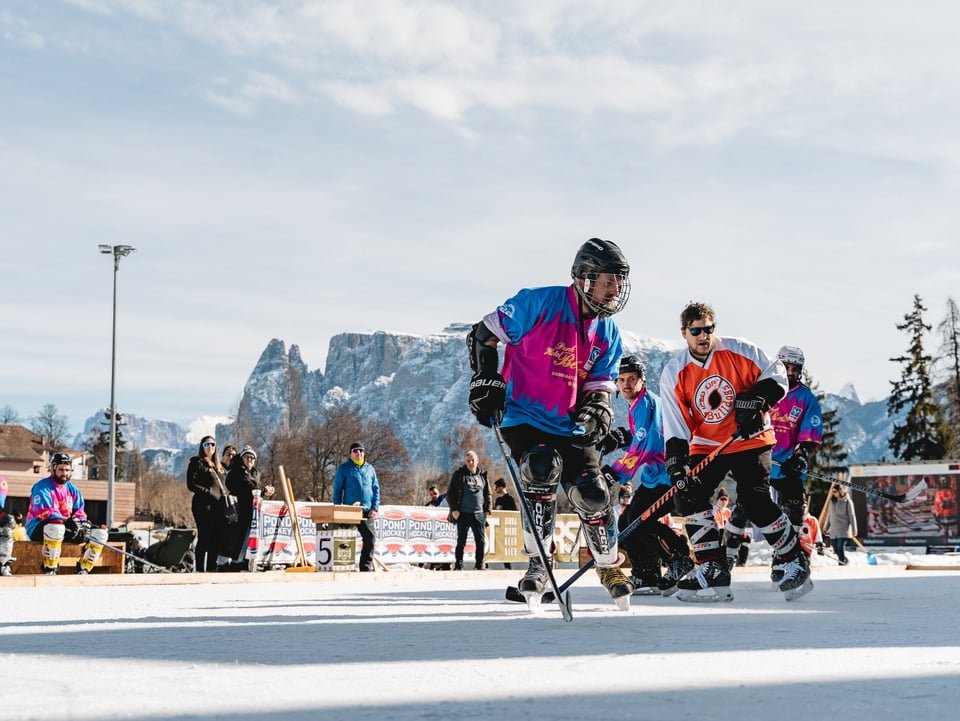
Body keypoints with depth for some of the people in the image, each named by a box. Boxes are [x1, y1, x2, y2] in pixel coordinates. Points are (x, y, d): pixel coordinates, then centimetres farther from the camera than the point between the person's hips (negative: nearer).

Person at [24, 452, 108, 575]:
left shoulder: (73, 490, 13)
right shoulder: (42, 487, -10)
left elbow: (79, 512, 11)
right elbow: (45, 512, -22)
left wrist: (82, 522, -13)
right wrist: (66, 522, -31)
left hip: (66, 528, 7)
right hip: (38, 529, -7)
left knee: (100, 533, -5)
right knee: (56, 527, -44)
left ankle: (83, 569, -2)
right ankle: (49, 569, -30)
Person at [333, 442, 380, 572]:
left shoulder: (369, 468, 13)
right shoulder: (344, 468, 2)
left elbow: (376, 489, 13)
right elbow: (337, 489, 1)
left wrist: (375, 508, 2)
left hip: (367, 511, 3)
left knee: (370, 538, -3)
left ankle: (366, 567, 5)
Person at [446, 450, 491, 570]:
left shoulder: (482, 475, 11)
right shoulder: (459, 474, 2)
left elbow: (488, 494, 16)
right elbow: (450, 493, 1)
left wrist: (487, 509, 8)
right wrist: (454, 509, -8)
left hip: (479, 514, 3)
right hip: (463, 514, -3)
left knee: (481, 541, 2)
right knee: (461, 541, 1)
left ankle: (480, 564, 11)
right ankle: (458, 565, 6)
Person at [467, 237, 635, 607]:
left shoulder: (607, 332, 5)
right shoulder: (539, 303, -13)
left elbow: (600, 383, 11)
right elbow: (482, 334, -6)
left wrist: (597, 410, -11)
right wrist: (486, 382, -13)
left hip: (570, 426, 5)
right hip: (524, 417, -4)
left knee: (592, 493, -4)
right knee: (542, 470, -29)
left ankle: (610, 567, 23)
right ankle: (538, 564, -12)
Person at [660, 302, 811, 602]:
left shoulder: (739, 351, -10)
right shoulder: (674, 373, -5)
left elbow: (775, 374, -2)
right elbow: (675, 427, -7)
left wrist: (756, 400, -18)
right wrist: (677, 465, -19)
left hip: (750, 439, -3)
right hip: (706, 446, 4)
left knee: (754, 501, -16)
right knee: (690, 495, -11)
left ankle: (796, 561, 1)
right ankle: (713, 570, -4)